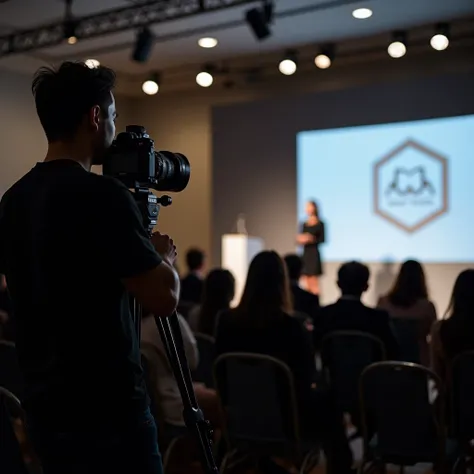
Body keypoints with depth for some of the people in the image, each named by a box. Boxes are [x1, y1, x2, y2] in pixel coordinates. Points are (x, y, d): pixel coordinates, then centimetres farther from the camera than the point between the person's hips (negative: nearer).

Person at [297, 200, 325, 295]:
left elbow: (322, 239, -6)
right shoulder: (304, 224, 12)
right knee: (306, 283, 5)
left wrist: (311, 239, -18)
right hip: (305, 254, 5)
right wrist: (300, 240, -6)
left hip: (314, 254, -5)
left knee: (314, 283, -8)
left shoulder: (320, 224, -3)